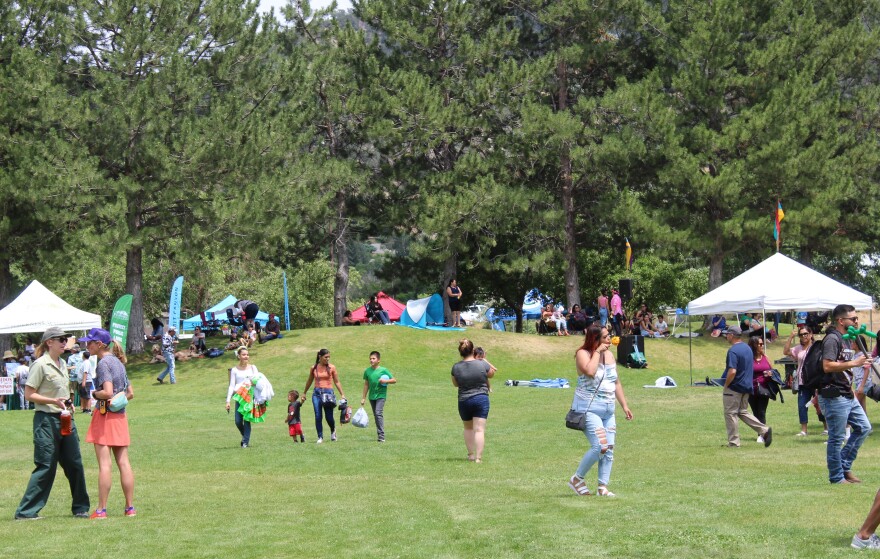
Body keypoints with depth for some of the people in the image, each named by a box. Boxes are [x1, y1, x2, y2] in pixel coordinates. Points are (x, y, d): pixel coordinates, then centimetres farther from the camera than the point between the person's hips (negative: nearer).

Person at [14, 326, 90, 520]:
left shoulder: (62, 364, 13)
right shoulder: (40, 364, -10)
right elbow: (29, 394, -12)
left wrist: (68, 404, 8)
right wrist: (53, 401, -21)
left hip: (65, 419, 8)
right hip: (46, 420, -8)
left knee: (75, 465, 8)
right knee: (46, 466, -6)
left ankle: (80, 508, 18)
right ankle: (26, 511, 0)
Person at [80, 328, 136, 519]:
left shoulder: (103, 363, -12)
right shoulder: (119, 362, 14)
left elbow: (107, 391, -22)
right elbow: (130, 393, 18)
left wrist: (94, 394, -4)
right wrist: (117, 399, 10)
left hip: (105, 416, -8)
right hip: (121, 416, 8)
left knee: (104, 464, -6)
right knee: (123, 463, 7)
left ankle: (101, 509, -5)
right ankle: (130, 507, 7)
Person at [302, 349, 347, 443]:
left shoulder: (331, 368, 2)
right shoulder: (314, 368, 6)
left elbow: (337, 382, 7)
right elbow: (309, 381, 19)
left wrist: (342, 394, 3)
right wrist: (304, 393, 27)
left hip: (328, 392, -2)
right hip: (317, 393, 2)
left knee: (329, 417, -2)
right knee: (318, 417, -5)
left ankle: (333, 431, 29)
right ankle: (320, 437, 5)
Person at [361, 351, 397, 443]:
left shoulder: (383, 370, -6)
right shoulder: (367, 371, 6)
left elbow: (394, 380, -1)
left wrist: (385, 381, -19)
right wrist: (363, 398, 15)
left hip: (381, 395, -5)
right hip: (372, 396, 5)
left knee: (379, 413, -18)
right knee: (376, 416, 9)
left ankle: (381, 436, -20)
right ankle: (380, 435, 17)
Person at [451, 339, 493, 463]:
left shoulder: (456, 367, -7)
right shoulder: (482, 364, -10)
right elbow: (491, 374, 11)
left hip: (464, 401, 2)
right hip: (481, 399, -2)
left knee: (468, 428, 22)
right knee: (479, 429, -2)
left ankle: (471, 454, 24)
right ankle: (478, 457, -9)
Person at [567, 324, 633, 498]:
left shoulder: (609, 355, 13)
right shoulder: (583, 354, -8)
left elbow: (616, 383, 21)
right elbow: (590, 371, -30)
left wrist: (624, 405, 18)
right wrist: (597, 352, -17)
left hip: (608, 410, 8)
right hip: (588, 408, -8)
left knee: (609, 449, 1)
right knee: (600, 446, -17)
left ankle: (602, 487, 5)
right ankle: (577, 479, -1)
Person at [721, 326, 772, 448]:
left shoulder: (733, 351, -18)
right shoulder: (748, 348, 10)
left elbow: (732, 371, -26)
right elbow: (751, 368, 18)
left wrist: (726, 385, -13)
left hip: (734, 387, -9)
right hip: (747, 386, 9)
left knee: (730, 413, 2)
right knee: (743, 412, 17)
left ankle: (733, 442, 4)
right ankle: (764, 430, 5)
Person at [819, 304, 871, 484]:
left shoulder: (846, 339, 18)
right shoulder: (832, 339, -14)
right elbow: (827, 366, -26)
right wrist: (854, 363, -23)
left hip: (847, 395, 10)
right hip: (834, 397, -10)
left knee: (864, 427, 11)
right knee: (837, 437, -3)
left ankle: (845, 467, 18)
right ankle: (837, 478, 5)